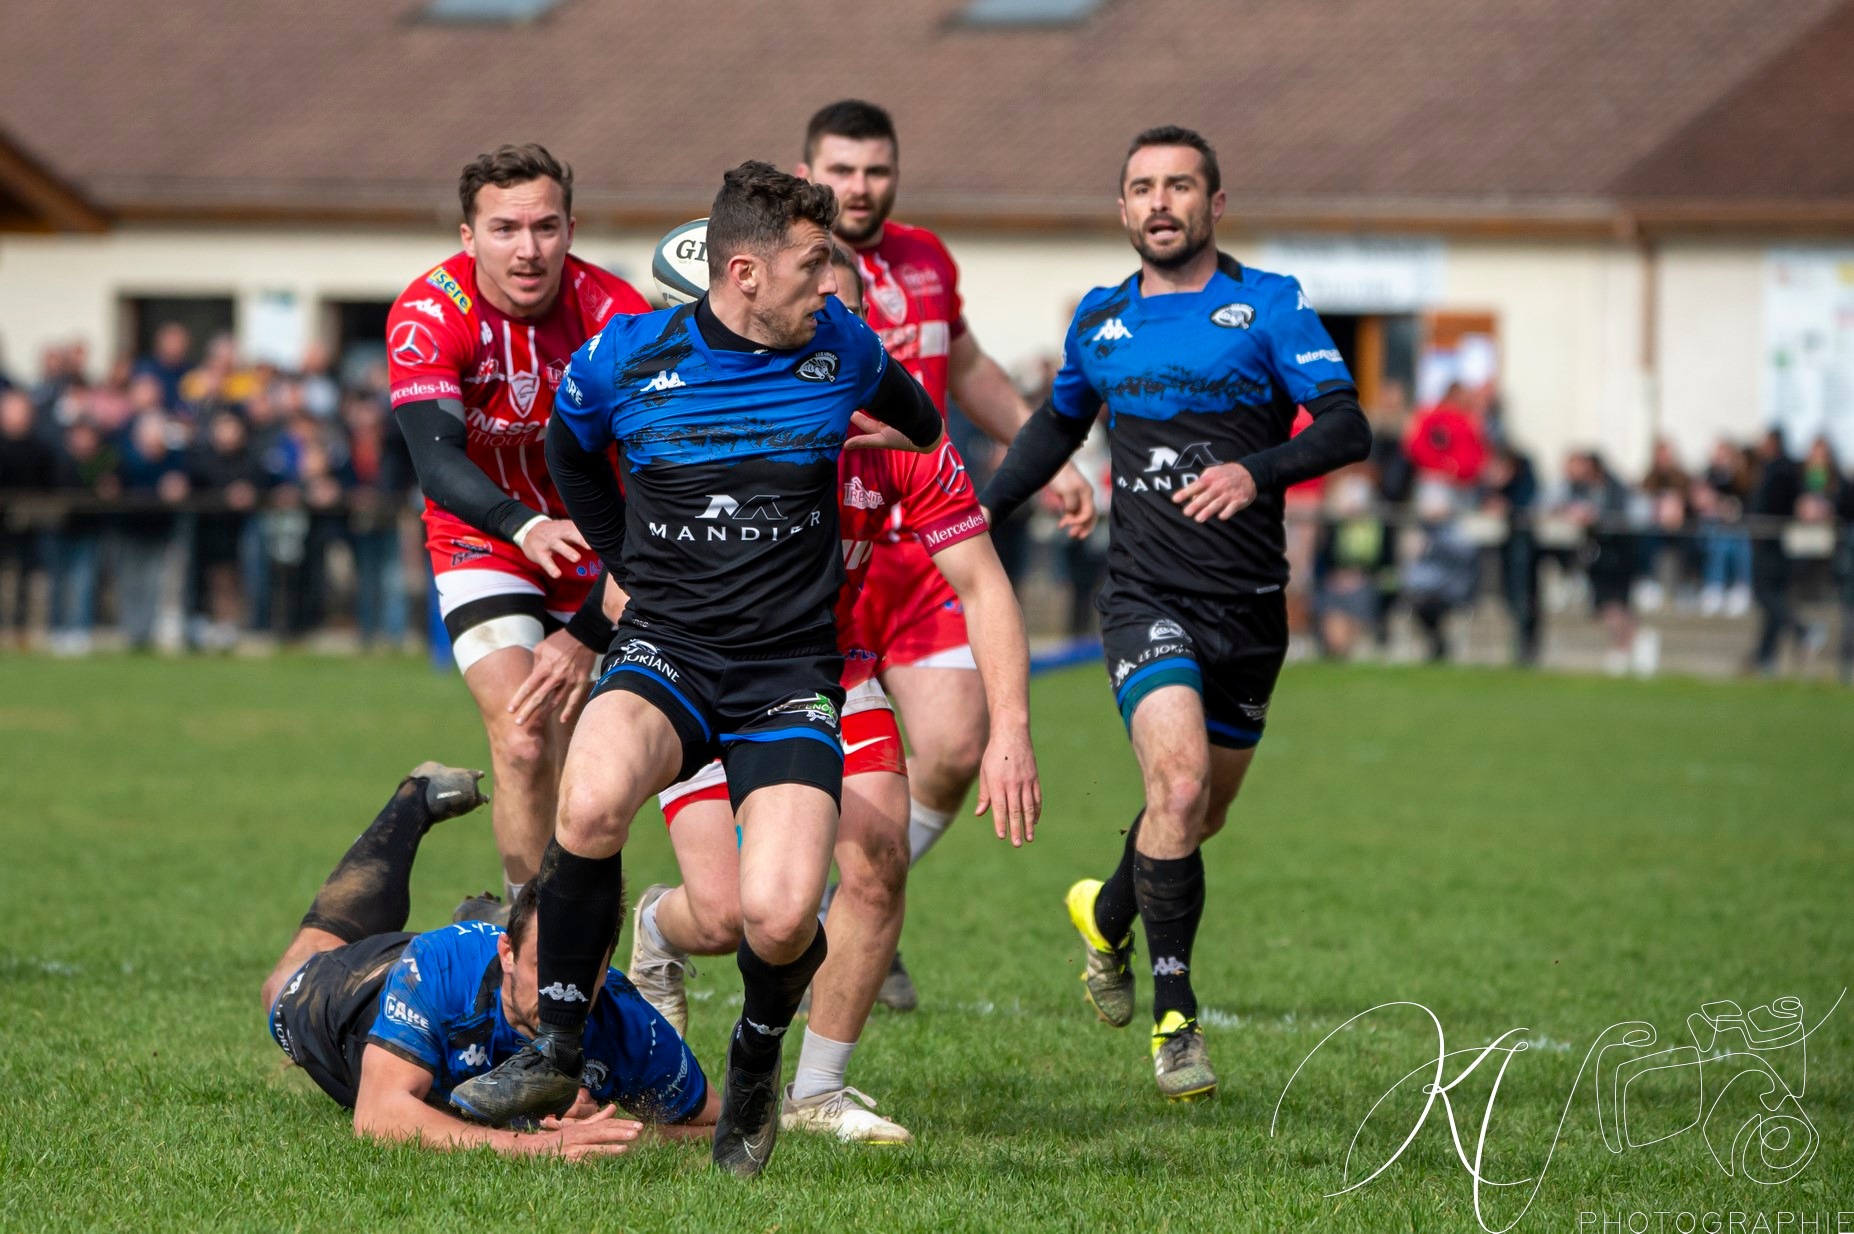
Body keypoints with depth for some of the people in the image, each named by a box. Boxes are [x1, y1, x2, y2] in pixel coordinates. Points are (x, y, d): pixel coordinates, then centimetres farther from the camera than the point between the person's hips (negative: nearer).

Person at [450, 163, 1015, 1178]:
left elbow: (915, 429, 26)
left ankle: (756, 1060, 16)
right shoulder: (625, 359, -1)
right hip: (664, 647, 0)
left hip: (792, 672, 0)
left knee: (780, 919, -20)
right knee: (591, 804, -34)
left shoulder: (844, 349, 3)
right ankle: (555, 1049, -14)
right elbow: (567, 449, 21)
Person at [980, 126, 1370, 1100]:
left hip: (1250, 608, 0)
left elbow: (1346, 426, -12)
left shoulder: (1269, 306, -1)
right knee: (1180, 783, -22)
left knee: (1200, 815, 12)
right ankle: (1175, 1016, -14)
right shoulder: (1099, 321, 8)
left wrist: (1257, 471, -30)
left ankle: (1108, 916, 45)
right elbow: (1057, 425, 27)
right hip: (1147, 599, 0)